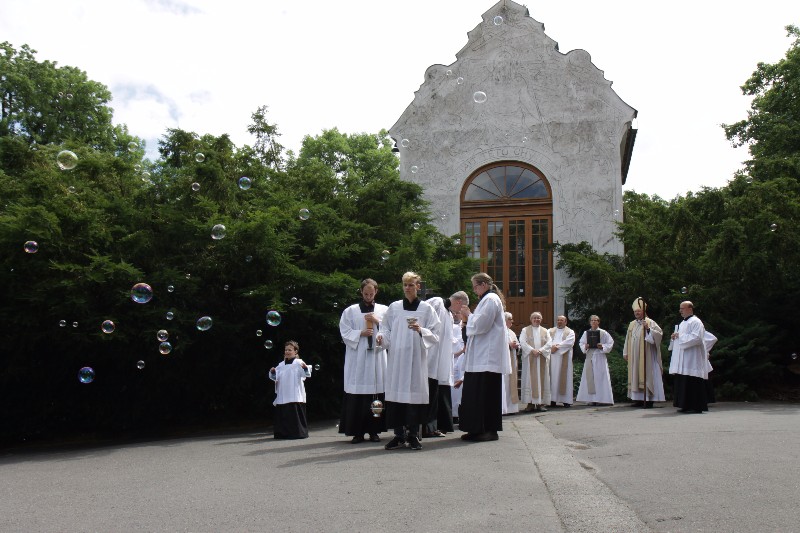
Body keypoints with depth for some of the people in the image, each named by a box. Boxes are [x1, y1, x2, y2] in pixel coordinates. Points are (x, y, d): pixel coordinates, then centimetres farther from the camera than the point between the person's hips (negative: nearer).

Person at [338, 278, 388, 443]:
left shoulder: (384, 310, 13)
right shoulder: (350, 311, 10)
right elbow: (345, 332, 4)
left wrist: (377, 322, -6)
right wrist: (361, 333, -10)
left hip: (377, 356, 1)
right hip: (357, 357, -1)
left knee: (376, 392, -2)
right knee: (357, 395, -5)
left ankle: (374, 430, 5)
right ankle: (357, 431, -1)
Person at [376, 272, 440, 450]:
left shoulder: (426, 309, 6)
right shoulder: (394, 307, 11)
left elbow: (434, 335, 3)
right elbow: (387, 329, 12)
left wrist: (420, 330, -15)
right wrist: (381, 337, -9)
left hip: (416, 357, -2)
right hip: (396, 357, 2)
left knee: (414, 392, -4)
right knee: (396, 393, -1)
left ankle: (413, 435, 5)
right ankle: (399, 435, 6)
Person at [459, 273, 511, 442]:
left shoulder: (491, 300, -11)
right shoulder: (487, 299, 20)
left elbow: (481, 325, -19)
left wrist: (468, 315, -3)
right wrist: (469, 317, 11)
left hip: (488, 357, -10)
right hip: (481, 357, 10)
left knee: (486, 393, -7)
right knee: (476, 393, 9)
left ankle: (490, 430, -2)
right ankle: (478, 429, 13)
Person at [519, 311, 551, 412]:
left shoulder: (545, 331, 16)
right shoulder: (525, 330, 9)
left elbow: (549, 343, 4)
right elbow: (522, 342, -4)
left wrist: (540, 350, -12)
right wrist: (532, 350, -16)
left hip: (542, 358, 2)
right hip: (529, 358, -2)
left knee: (542, 380, -1)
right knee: (530, 379, -6)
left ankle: (541, 403, 1)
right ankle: (530, 403, -6)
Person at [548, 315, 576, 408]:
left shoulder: (570, 332, 9)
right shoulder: (550, 331, 18)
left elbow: (569, 342, -8)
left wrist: (556, 346, -11)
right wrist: (552, 347, -15)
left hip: (564, 358, -2)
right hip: (552, 358, 2)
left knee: (564, 378, -3)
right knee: (552, 378, -2)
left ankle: (566, 400, -2)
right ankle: (552, 399, -2)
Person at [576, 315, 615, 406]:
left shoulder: (603, 333, 0)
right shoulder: (586, 333, 9)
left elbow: (610, 343, 1)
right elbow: (581, 343, 14)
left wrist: (602, 347, -15)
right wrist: (585, 347, -7)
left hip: (600, 357, -3)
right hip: (589, 357, 3)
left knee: (600, 377, -4)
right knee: (590, 377, 1)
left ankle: (602, 398, 1)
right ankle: (591, 399, 5)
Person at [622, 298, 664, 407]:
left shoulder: (650, 322, -2)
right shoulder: (632, 324, 15)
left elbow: (659, 333, -13)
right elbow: (628, 339, 18)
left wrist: (648, 329, -25)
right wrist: (626, 353, 15)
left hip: (646, 356, -6)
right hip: (634, 356, 6)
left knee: (646, 375, -7)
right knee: (635, 376, 5)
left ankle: (648, 399, -5)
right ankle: (638, 399, 9)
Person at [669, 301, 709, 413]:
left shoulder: (696, 322, -7)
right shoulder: (683, 323, 21)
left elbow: (697, 337, -20)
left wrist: (680, 336, -15)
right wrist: (674, 337, 7)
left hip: (692, 360, -9)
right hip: (682, 361, 9)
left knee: (692, 384, -8)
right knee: (682, 383, 7)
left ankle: (695, 406, -5)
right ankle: (685, 405, 12)